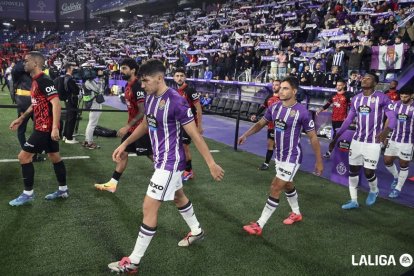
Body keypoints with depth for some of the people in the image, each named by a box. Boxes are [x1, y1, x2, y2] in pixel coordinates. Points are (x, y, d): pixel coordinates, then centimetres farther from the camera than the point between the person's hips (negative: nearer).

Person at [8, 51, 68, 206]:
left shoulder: (44, 80, -17)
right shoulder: (35, 81, 13)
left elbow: (56, 103, -25)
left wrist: (55, 127, -29)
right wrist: (21, 118, 28)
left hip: (45, 127, -10)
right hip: (46, 127, 10)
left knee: (24, 156, -4)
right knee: (54, 157, 14)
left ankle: (28, 194, 7)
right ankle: (63, 190, 24)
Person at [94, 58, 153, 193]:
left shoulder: (138, 87, -21)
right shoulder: (128, 86, 9)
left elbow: (142, 112, -24)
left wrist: (127, 127, -24)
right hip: (132, 127, 9)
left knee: (151, 155, 3)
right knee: (123, 153, 10)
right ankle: (112, 183, 16)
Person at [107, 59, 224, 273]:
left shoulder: (176, 102, -24)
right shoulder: (150, 98, 1)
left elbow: (195, 135, -20)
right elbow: (145, 125, 18)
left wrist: (211, 164, -17)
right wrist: (124, 145, 18)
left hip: (170, 161, -9)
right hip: (163, 159, 9)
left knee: (149, 208, -7)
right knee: (178, 196, 26)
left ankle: (133, 262, 6)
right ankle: (196, 231, 49)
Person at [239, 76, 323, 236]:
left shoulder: (302, 112, -21)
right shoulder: (275, 107, -4)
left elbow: (313, 137, -13)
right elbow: (261, 123, 12)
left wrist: (319, 161, -10)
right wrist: (245, 135, 0)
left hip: (292, 158, -7)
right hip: (279, 155, 7)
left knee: (275, 188, -7)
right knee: (287, 185, 23)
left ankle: (259, 225, 1)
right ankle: (296, 213, 47)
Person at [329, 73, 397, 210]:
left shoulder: (382, 98, -11)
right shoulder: (356, 99, 6)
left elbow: (392, 117, -15)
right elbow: (348, 119, 12)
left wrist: (386, 130, -38)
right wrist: (336, 138, 9)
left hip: (373, 142, -5)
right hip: (356, 140, 5)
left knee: (368, 172, -1)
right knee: (353, 170, 7)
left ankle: (374, 191, 33)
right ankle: (354, 200, 19)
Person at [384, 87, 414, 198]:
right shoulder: (396, 104, 3)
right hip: (393, 139, 4)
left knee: (404, 165, 4)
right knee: (387, 161, 8)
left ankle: (398, 189, 18)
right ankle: (396, 177, 37)